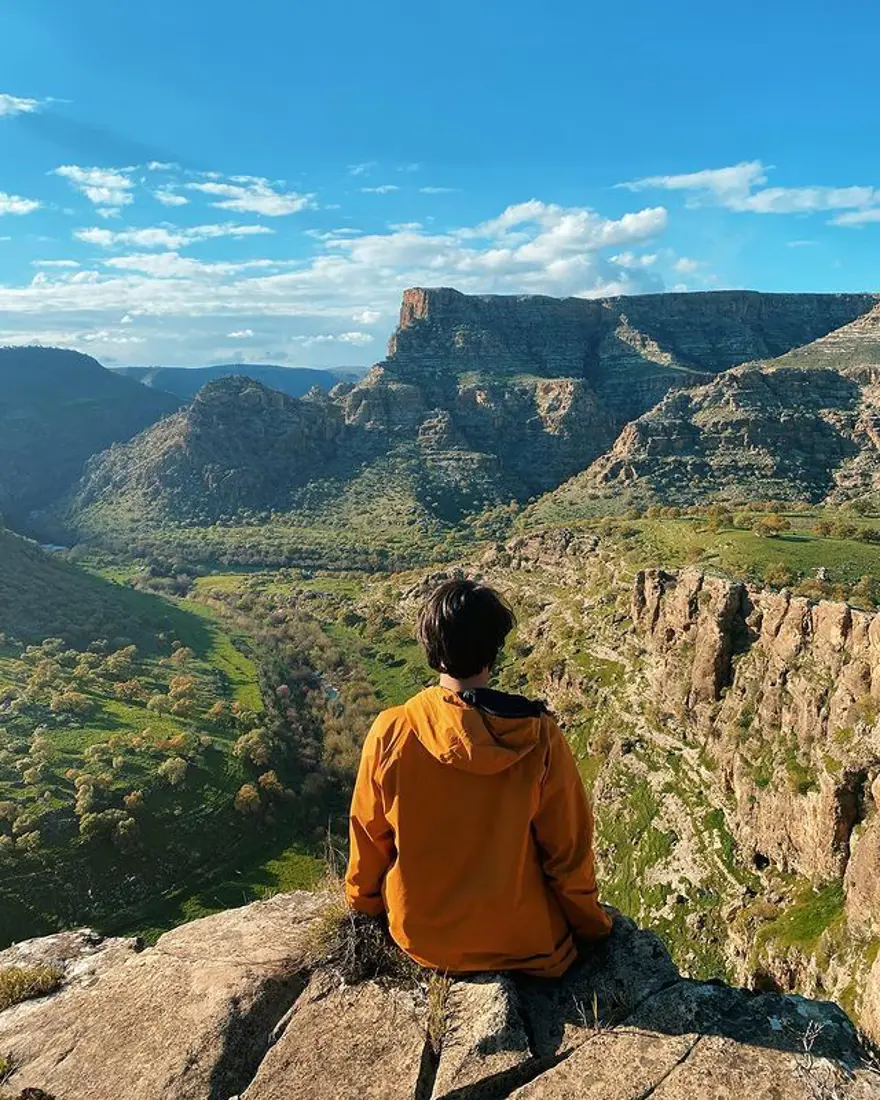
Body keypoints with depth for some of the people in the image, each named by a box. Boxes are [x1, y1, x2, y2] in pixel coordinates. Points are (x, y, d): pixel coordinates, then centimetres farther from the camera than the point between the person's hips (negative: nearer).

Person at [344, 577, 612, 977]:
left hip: (419, 937, 1)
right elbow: (568, 848, -10)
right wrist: (590, 924, 9)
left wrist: (362, 901, 15)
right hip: (523, 942, -1)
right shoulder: (539, 739, -22)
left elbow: (369, 837, -5)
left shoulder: (390, 733, -20)